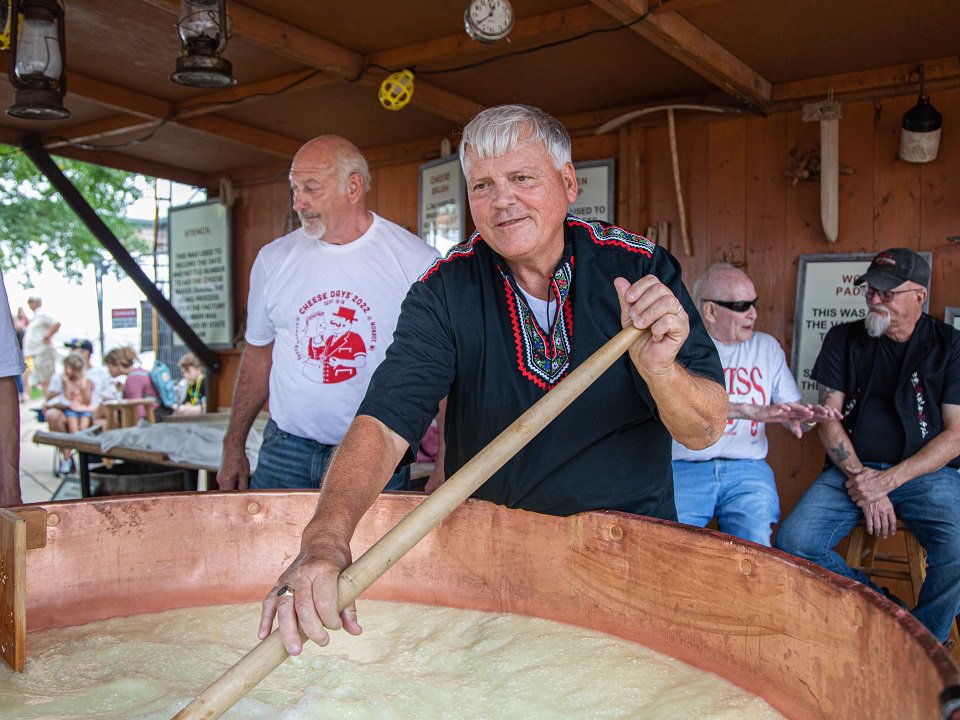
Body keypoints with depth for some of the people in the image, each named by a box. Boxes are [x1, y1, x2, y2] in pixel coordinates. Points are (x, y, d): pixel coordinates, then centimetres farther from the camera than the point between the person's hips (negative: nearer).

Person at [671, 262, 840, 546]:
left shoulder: (767, 347, 15)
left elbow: (789, 413, 15)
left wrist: (805, 418, -9)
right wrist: (753, 411, -26)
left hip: (747, 469, 3)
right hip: (685, 469, -3)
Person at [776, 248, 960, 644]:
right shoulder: (844, 339, 9)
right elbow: (828, 418, 4)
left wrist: (887, 480, -12)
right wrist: (861, 480, -9)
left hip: (926, 473, -1)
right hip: (852, 468, 2)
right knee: (793, 541, -22)